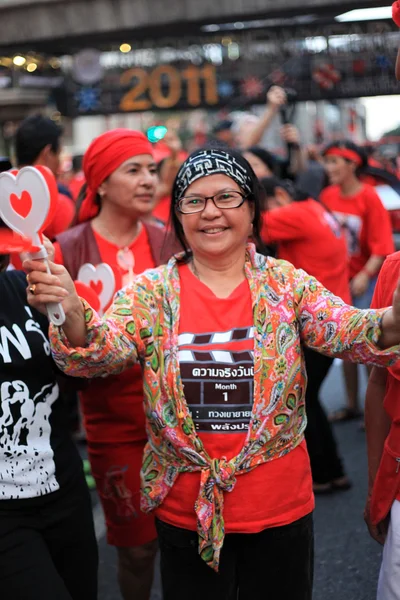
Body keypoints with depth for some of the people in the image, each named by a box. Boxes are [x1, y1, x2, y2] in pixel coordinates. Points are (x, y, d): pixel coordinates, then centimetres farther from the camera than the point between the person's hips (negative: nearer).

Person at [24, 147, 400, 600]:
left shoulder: (286, 284, -4)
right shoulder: (151, 292, -5)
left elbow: (346, 331, -17)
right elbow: (98, 352, -17)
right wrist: (71, 314, -40)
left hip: (281, 509, 1)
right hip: (185, 510, 0)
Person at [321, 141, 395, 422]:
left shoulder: (369, 197, -13)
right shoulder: (328, 195, 0)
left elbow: (382, 246, -16)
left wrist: (365, 275, -26)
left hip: (365, 280, -5)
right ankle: (352, 405, 24)